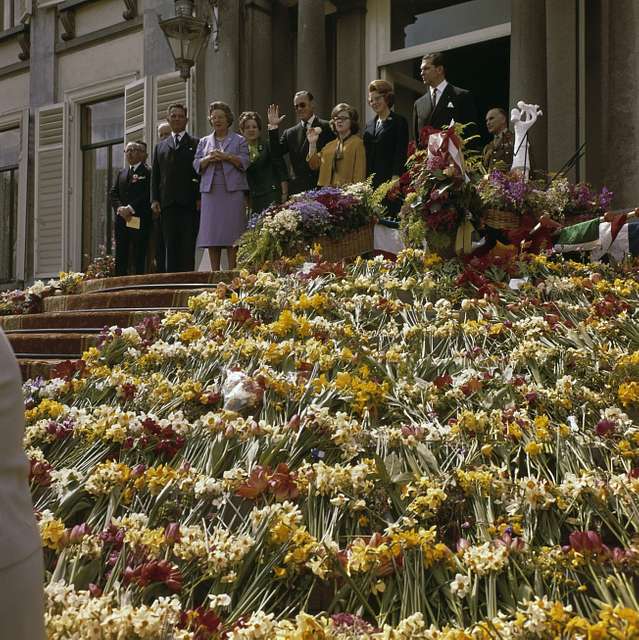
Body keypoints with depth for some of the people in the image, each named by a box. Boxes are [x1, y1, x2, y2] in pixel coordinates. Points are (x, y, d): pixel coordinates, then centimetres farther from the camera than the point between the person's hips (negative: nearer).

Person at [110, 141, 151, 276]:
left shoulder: (148, 172, -1)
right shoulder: (122, 173, 20)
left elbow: (148, 195, -11)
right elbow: (113, 194, 13)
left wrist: (130, 208, -17)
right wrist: (119, 208, -6)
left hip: (140, 220, -6)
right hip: (121, 219, 6)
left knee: (139, 257, -4)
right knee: (120, 256, 5)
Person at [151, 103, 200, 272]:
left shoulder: (196, 144, 9)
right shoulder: (160, 146, 20)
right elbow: (155, 176, 16)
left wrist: (200, 198, -9)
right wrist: (154, 199, 4)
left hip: (189, 202, -3)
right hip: (167, 203, 3)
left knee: (188, 245, -5)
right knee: (170, 245, 2)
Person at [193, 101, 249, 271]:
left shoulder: (239, 140, 12)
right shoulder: (204, 142, 19)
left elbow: (245, 162, 0)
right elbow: (196, 165, 11)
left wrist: (227, 157, -13)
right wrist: (208, 159, -8)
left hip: (233, 191, -2)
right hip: (210, 192, 3)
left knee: (232, 232, -6)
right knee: (211, 233, -2)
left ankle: (232, 272, -4)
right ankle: (215, 273, 2)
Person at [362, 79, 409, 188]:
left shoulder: (399, 122, 3)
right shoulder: (369, 125, 20)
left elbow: (401, 152, -5)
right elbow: (366, 153, 18)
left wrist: (396, 178, -15)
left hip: (388, 179, -5)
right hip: (369, 180, 5)